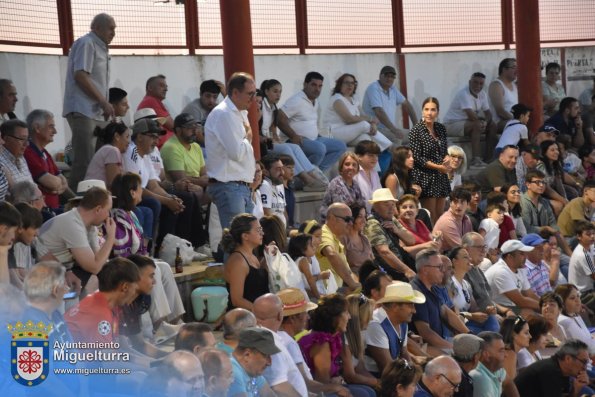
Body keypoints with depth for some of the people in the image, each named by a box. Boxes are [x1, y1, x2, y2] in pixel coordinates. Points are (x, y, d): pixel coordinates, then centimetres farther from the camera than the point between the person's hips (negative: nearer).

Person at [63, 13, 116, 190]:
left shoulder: (101, 48, 20)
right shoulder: (86, 43, -8)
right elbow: (80, 76, -17)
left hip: (97, 112, 9)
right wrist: (104, 102, -15)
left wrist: (105, 105, 10)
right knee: (85, 161, -12)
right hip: (83, 110, -9)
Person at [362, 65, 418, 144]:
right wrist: (394, 130, -31)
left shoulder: (392, 89, 10)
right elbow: (379, 112, -24)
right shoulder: (373, 88, -13)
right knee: (397, 138, -30)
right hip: (376, 130, -8)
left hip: (391, 129, 8)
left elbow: (407, 105, 18)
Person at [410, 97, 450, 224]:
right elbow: (417, 158, -13)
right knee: (431, 217, -3)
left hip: (441, 178, 6)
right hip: (425, 177, -6)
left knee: (440, 215, 6)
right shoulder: (417, 130, -9)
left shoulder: (441, 129, 9)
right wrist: (439, 167, -14)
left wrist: (447, 159, -4)